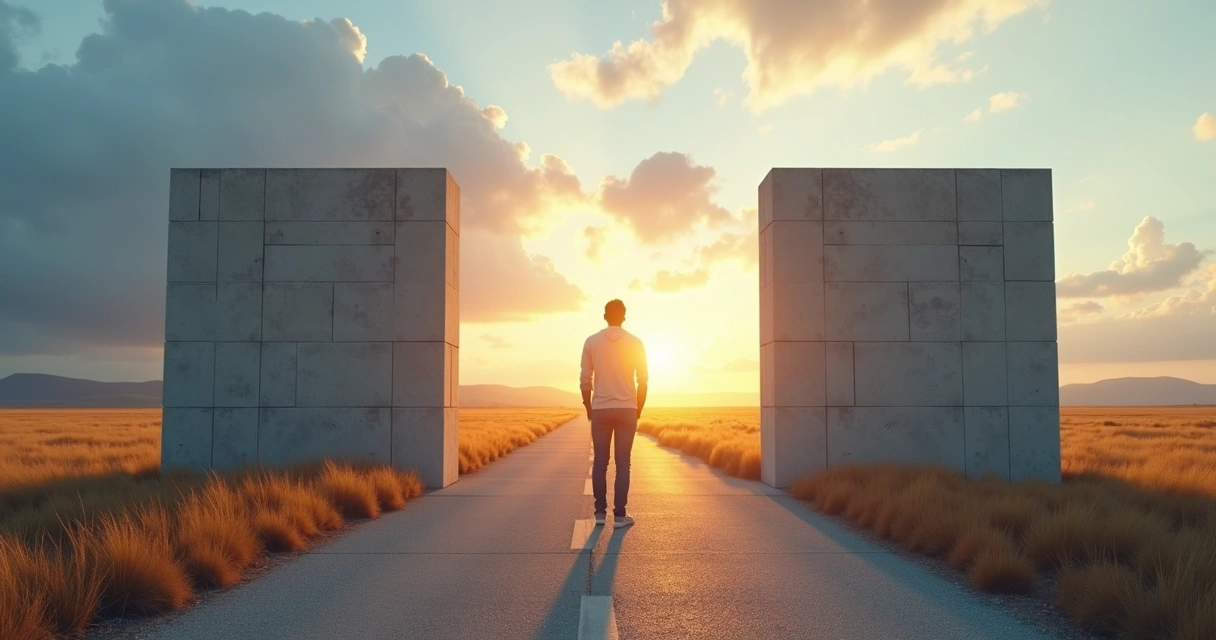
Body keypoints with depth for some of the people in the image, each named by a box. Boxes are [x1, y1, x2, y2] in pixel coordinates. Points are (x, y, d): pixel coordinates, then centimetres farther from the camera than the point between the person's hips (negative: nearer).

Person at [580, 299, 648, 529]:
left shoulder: (591, 342, 0)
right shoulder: (635, 343, -1)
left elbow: (585, 380, 0)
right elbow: (643, 380, -1)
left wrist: (589, 408, 12)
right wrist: (638, 409, 11)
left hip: (600, 410, 1)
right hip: (626, 409, 0)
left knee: (600, 463, 8)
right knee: (622, 463, 2)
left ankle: (600, 512, 9)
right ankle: (619, 515, 2)